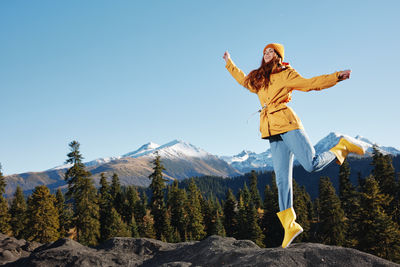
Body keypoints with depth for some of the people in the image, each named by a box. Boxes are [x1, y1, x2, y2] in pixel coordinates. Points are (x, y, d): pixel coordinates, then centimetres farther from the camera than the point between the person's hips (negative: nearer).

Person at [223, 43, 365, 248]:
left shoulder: (285, 74, 6)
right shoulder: (257, 79, 23)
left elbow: (309, 83, -1)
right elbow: (243, 79, 42)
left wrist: (337, 77, -10)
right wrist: (229, 63, 51)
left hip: (287, 124, -5)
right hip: (273, 132, 5)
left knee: (311, 165, -17)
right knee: (282, 180, -2)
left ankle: (342, 148, 13)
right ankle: (290, 225, 1)